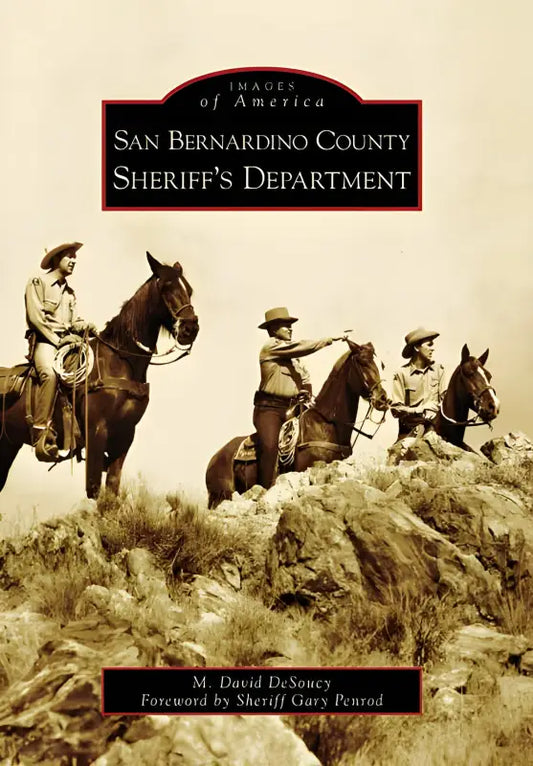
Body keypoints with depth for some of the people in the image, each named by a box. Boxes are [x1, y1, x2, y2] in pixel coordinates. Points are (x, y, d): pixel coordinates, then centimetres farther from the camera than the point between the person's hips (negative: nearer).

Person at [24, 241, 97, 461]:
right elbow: (36, 317, -8)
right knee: (49, 373, -36)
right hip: (44, 340, -7)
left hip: (66, 341, 7)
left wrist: (85, 326, -4)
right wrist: (58, 339, -14)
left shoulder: (70, 292, 24)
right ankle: (41, 435, -39)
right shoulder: (38, 282, 3)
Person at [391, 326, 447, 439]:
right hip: (410, 429, -2)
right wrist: (421, 409, -14)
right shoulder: (402, 374, -3)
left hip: (435, 426, 3)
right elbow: (396, 409, -5)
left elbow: (444, 397, 12)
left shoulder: (438, 369, 9)